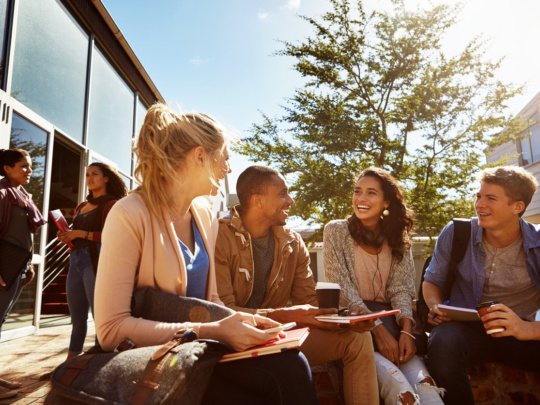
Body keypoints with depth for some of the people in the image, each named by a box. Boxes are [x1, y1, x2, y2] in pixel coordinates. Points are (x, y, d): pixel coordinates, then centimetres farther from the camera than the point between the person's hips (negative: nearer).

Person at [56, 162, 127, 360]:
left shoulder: (111, 204, -1)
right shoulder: (81, 207, 20)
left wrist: (80, 233, -12)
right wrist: (67, 237, 6)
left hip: (96, 260, -7)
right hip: (76, 260, 8)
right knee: (77, 318, 13)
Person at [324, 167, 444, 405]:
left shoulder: (398, 238, 10)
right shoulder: (336, 231, -1)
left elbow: (401, 289, 3)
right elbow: (342, 290, -9)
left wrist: (406, 330, -17)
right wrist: (377, 330, -20)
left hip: (388, 318, 3)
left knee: (424, 385, -28)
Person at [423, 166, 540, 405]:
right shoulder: (454, 234, -2)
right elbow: (432, 281, 10)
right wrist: (436, 308, -11)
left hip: (519, 334, 0)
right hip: (465, 328, 0)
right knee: (442, 343, -36)